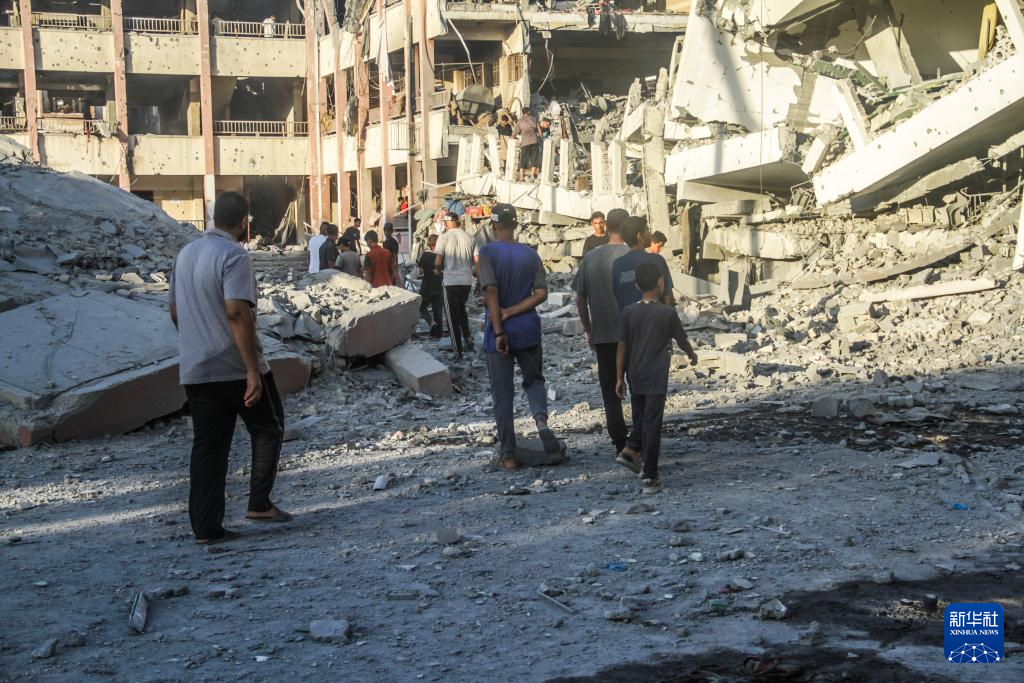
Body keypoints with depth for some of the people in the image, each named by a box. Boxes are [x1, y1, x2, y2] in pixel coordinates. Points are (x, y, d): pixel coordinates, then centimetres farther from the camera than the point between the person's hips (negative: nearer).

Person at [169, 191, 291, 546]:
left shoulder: (186, 253, 11)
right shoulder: (234, 256, -15)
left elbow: (175, 310, 18)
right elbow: (237, 312, -25)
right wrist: (254, 370, -25)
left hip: (195, 371, 7)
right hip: (236, 368, -7)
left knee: (208, 447, 9)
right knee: (268, 429, 14)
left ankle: (206, 528, 9)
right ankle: (259, 503, 11)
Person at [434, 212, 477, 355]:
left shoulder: (444, 237, -9)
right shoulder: (469, 237, 1)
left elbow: (438, 262, -12)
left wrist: (438, 269, 9)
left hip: (451, 281, -4)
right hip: (467, 280, 4)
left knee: (454, 314, 5)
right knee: (462, 309, 27)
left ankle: (458, 351, 7)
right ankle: (468, 337, 12)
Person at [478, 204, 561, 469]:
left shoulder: (488, 253, -9)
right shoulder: (530, 254, 3)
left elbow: (491, 292, -19)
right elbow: (541, 293, -3)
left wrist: (499, 331, -17)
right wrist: (510, 313, -6)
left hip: (499, 334, -3)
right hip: (528, 330, 3)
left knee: (502, 395, 5)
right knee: (534, 380, 21)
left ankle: (509, 455, 8)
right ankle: (541, 420, -8)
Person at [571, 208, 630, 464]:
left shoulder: (590, 258, 3)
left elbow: (580, 300, 8)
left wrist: (589, 331, 19)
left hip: (603, 336, 2)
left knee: (610, 391, 9)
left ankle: (620, 446, 5)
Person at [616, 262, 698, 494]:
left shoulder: (629, 312, -1)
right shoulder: (668, 313, -9)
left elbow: (622, 347, 1)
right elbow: (682, 340, 4)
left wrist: (619, 378, 8)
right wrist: (692, 355, 26)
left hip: (635, 378, 3)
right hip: (656, 379, -3)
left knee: (640, 417, 26)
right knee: (652, 425, 0)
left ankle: (632, 446, 6)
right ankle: (650, 477, 1)